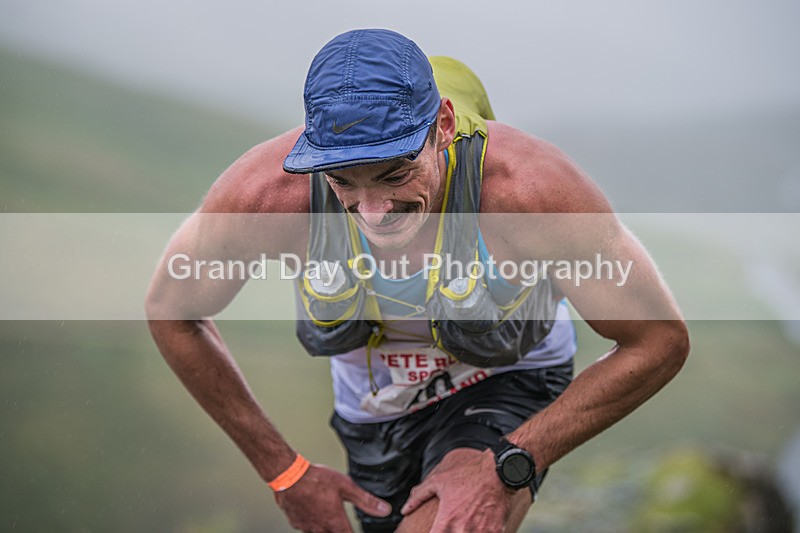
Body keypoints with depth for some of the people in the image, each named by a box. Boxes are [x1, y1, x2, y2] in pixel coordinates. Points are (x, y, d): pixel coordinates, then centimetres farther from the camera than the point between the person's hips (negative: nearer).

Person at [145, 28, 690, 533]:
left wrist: (507, 467, -30)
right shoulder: (266, 191, -31)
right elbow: (171, 311, -11)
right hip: (371, 406, 3)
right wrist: (284, 471, -10)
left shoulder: (525, 185, -37)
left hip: (505, 388, -3)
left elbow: (660, 341, -24)